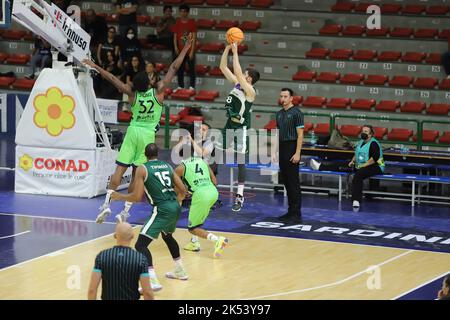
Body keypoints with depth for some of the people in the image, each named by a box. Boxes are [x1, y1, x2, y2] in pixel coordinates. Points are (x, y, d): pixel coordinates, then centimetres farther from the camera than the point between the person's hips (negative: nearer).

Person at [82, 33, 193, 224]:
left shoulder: (132, 94, -4)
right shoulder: (158, 92, -7)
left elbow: (112, 79, 1)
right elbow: (173, 68, -5)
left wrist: (95, 66, 10)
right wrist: (185, 49, -2)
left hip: (133, 131, 0)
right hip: (148, 134, 0)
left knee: (120, 170, -1)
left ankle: (107, 204, -14)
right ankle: (125, 212, 1)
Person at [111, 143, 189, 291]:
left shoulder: (142, 169, -2)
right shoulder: (167, 166, 16)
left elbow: (137, 197, -7)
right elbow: (183, 190, 15)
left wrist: (120, 196, 9)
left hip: (162, 209, -7)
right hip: (175, 207, 7)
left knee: (141, 244, -6)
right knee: (167, 236, 35)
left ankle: (153, 281, -20)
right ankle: (180, 271, 46)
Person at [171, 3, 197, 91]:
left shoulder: (192, 23, -6)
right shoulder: (177, 23, 4)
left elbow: (194, 38, -7)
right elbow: (175, 36, 8)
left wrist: (192, 51, -13)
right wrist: (175, 47, -6)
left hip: (190, 50, -3)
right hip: (180, 50, 3)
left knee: (191, 69, 1)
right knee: (180, 69, 8)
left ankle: (192, 87, 7)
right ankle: (180, 86, 18)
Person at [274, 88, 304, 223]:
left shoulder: (296, 113, -9)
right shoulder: (279, 113, 14)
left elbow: (300, 134, -13)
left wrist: (297, 153, -19)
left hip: (292, 149, -8)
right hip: (282, 149, 8)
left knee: (293, 182, -7)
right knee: (286, 181, 9)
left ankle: (296, 213, -6)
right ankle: (291, 211, 14)